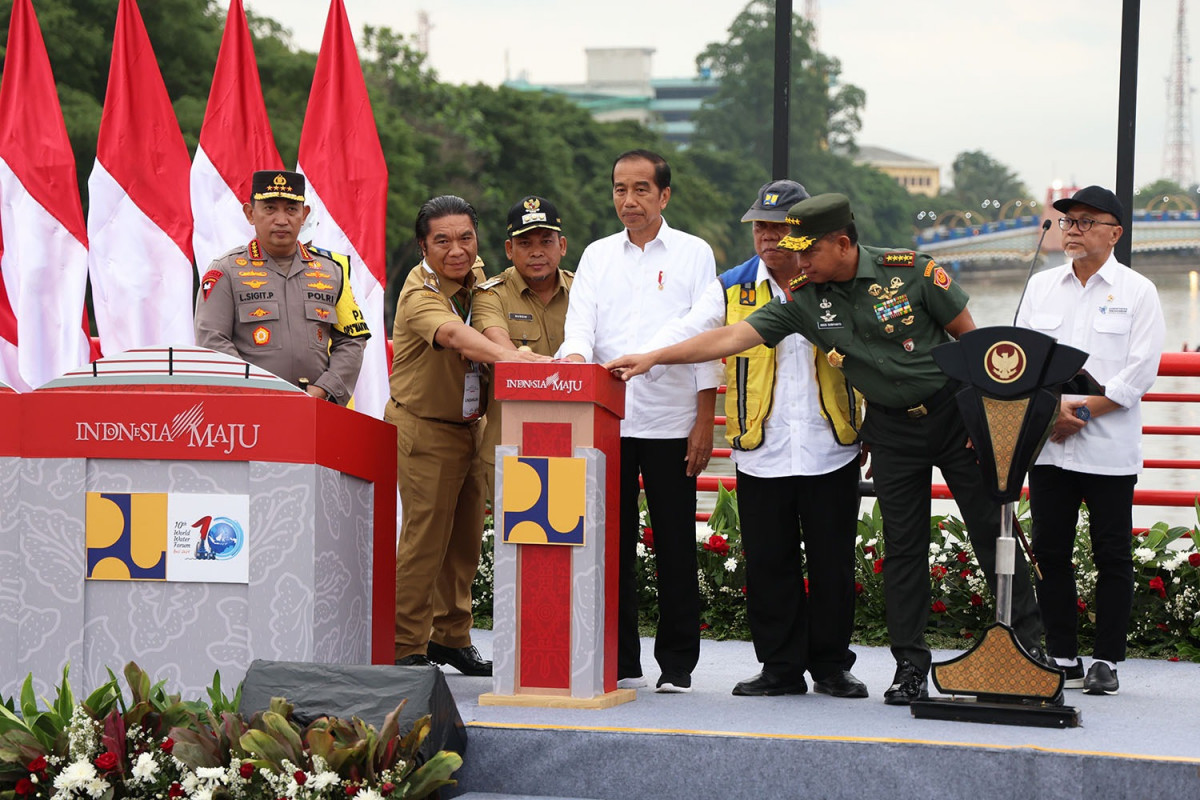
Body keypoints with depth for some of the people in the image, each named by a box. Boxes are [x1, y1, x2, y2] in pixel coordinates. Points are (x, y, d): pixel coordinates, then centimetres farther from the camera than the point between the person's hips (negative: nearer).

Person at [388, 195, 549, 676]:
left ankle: (451, 637, 25)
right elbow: (453, 334, -41)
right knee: (425, 537, -8)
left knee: (466, 537, 12)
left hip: (469, 427, 8)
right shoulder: (420, 295, -21)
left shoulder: (476, 276, 3)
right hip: (424, 426, -8)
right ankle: (405, 648, 0)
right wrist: (507, 355, -59)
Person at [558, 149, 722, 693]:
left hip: (672, 423, -2)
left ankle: (677, 664, 8)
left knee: (675, 545, 1)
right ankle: (618, 662, 10)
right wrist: (573, 363, -21)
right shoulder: (597, 256, 12)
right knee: (612, 541, 3)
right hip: (607, 420, 2)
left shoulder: (693, 255, 5)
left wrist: (704, 423, -4)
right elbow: (580, 329, 3)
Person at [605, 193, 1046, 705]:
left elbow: (970, 336, -7)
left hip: (953, 409, -3)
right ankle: (910, 667, 8)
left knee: (991, 529, 0)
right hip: (892, 427, 3)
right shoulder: (804, 300, -6)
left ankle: (1028, 644, 9)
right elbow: (734, 336, -8)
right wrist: (654, 358, -14)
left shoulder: (910, 271, -14)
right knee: (903, 547, 2)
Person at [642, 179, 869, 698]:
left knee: (832, 563, 4)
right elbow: (684, 334, -1)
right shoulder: (734, 289, 6)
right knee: (768, 564, 3)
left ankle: (831, 665, 16)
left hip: (831, 451, -1)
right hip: (761, 454, 1)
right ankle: (781, 667, 13)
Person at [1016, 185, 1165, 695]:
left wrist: (1084, 411, -13)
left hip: (1109, 448, -4)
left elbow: (1141, 370, -7)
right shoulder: (1041, 286, 13)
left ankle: (1106, 660, 9)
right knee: (1050, 552, 4)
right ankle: (1062, 658, 12)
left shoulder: (1136, 291, 1)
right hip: (1048, 444, 4)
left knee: (1112, 556, 1)